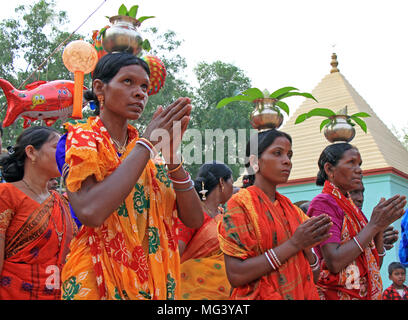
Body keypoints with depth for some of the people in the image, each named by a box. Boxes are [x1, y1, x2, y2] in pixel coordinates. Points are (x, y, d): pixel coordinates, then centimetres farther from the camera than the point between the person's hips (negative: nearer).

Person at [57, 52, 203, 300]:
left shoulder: (148, 153, 7)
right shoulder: (78, 140, -7)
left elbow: (194, 219, -1)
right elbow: (90, 212, -27)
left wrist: (172, 155, -14)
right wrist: (147, 143, -19)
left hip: (155, 281, 5)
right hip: (99, 281, -5)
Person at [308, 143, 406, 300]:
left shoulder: (353, 208, 10)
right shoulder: (323, 202, -11)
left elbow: (375, 265, 11)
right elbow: (334, 262, -23)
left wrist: (380, 231, -5)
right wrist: (374, 225, -18)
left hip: (366, 293, 8)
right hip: (337, 293, -8)